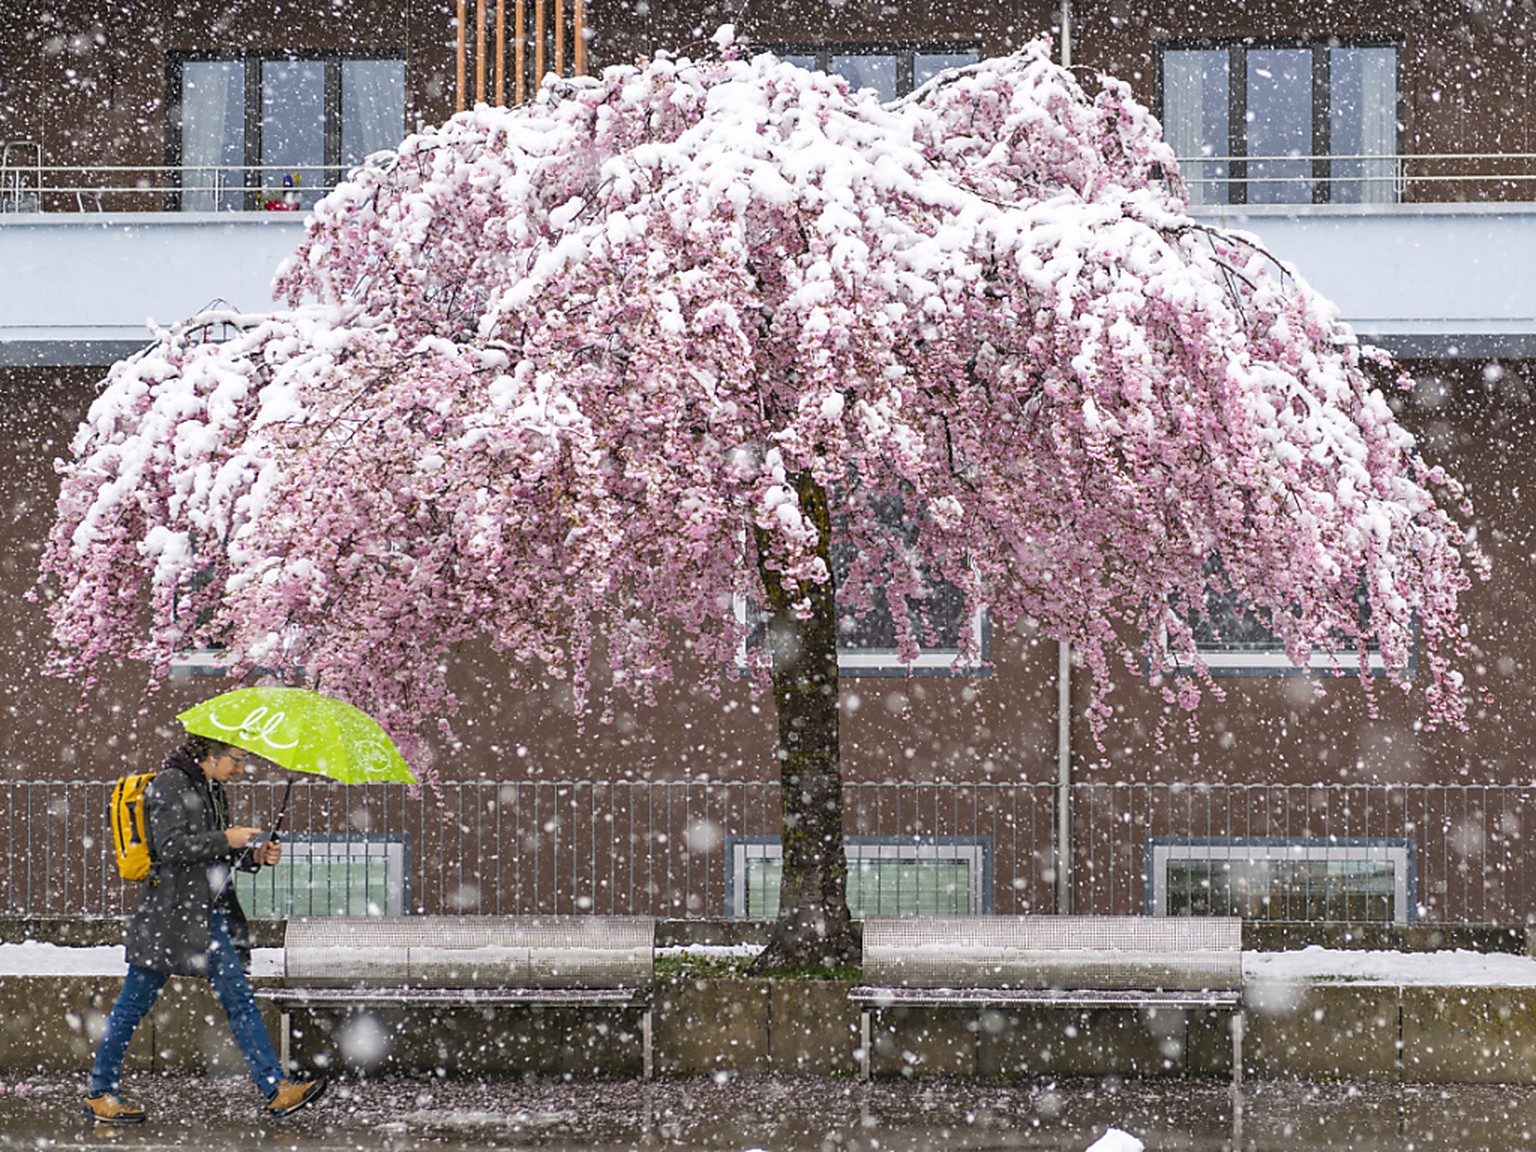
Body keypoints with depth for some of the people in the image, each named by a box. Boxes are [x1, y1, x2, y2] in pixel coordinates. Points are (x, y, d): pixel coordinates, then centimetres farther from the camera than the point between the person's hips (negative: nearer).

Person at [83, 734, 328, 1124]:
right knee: (134, 1004, 0)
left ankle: (275, 1089, -1)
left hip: (209, 915, 8)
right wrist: (226, 840, -18)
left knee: (240, 1000, 2)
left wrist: (255, 855, 5)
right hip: (169, 913, -8)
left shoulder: (212, 789, 15)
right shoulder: (169, 784, -10)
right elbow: (170, 847, -20)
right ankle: (99, 1095, 10)